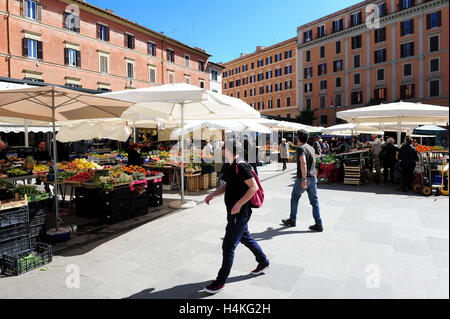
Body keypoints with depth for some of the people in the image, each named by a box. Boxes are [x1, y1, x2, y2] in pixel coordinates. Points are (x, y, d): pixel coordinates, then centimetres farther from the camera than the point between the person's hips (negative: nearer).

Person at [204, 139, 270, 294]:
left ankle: (221, 281, 14)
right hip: (233, 211, 10)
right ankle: (263, 262, 46)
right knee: (245, 237, 25)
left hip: (240, 213, -10)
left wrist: (238, 204, -26)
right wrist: (212, 195, 5)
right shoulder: (227, 166, 8)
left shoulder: (241, 166, -21)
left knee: (228, 247, -1)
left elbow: (254, 187, -23)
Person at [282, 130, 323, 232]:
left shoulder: (301, 148, -10)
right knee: (314, 201, 6)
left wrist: (303, 179, -28)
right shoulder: (312, 148, 15)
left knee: (294, 198, 11)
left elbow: (303, 163, -25)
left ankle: (292, 220, 22)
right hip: (313, 178, 7)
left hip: (302, 178, -7)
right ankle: (318, 225, 4)